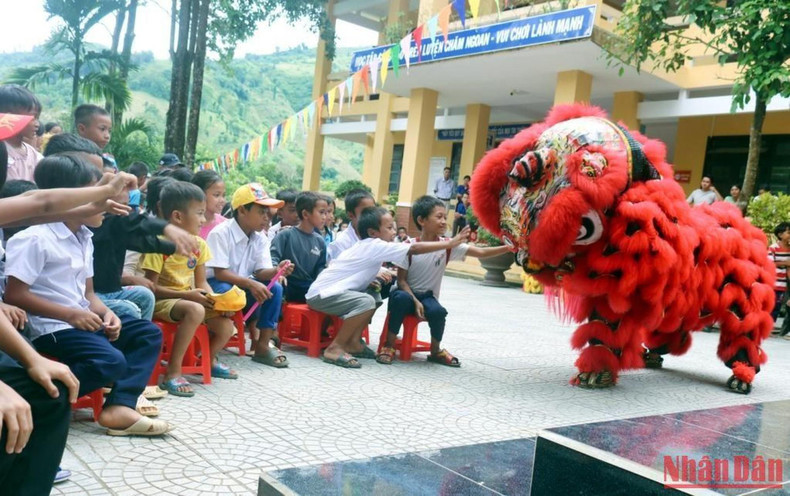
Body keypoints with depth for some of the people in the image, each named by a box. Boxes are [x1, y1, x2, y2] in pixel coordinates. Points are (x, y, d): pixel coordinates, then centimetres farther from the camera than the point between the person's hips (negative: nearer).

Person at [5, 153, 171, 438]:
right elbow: (15, 295, -18)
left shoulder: (84, 238, 12)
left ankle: (119, 406, -13)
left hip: (83, 320, 9)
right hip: (52, 327, -9)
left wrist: (106, 313, -5)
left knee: (149, 333, 2)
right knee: (111, 362, -28)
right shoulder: (36, 239, -15)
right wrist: (71, 314, -19)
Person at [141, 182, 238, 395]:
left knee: (226, 325, -11)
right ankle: (173, 373, -27)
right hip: (161, 301, -7)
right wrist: (187, 295, -24)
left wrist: (216, 299, -13)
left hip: (188, 298, 7)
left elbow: (202, 283, 7)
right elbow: (152, 287, -17)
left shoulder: (199, 244, 3)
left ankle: (210, 359, 24)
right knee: (195, 311, -37)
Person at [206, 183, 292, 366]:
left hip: (244, 284, 6)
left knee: (275, 288, -17)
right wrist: (251, 284, -36)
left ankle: (262, 346, -13)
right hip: (216, 283, -6)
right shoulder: (221, 233, -19)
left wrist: (276, 270, -30)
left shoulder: (260, 239, 1)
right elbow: (220, 273, -25)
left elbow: (261, 272, -7)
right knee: (226, 291, -38)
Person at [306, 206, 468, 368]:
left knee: (373, 296, 14)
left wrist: (375, 279, 0)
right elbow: (414, 249, -19)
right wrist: (449, 244, -16)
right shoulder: (375, 246, -16)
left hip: (325, 290, 10)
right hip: (321, 294, -10)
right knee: (366, 302, -27)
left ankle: (353, 342, 12)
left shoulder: (365, 247, 13)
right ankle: (335, 348, -17)